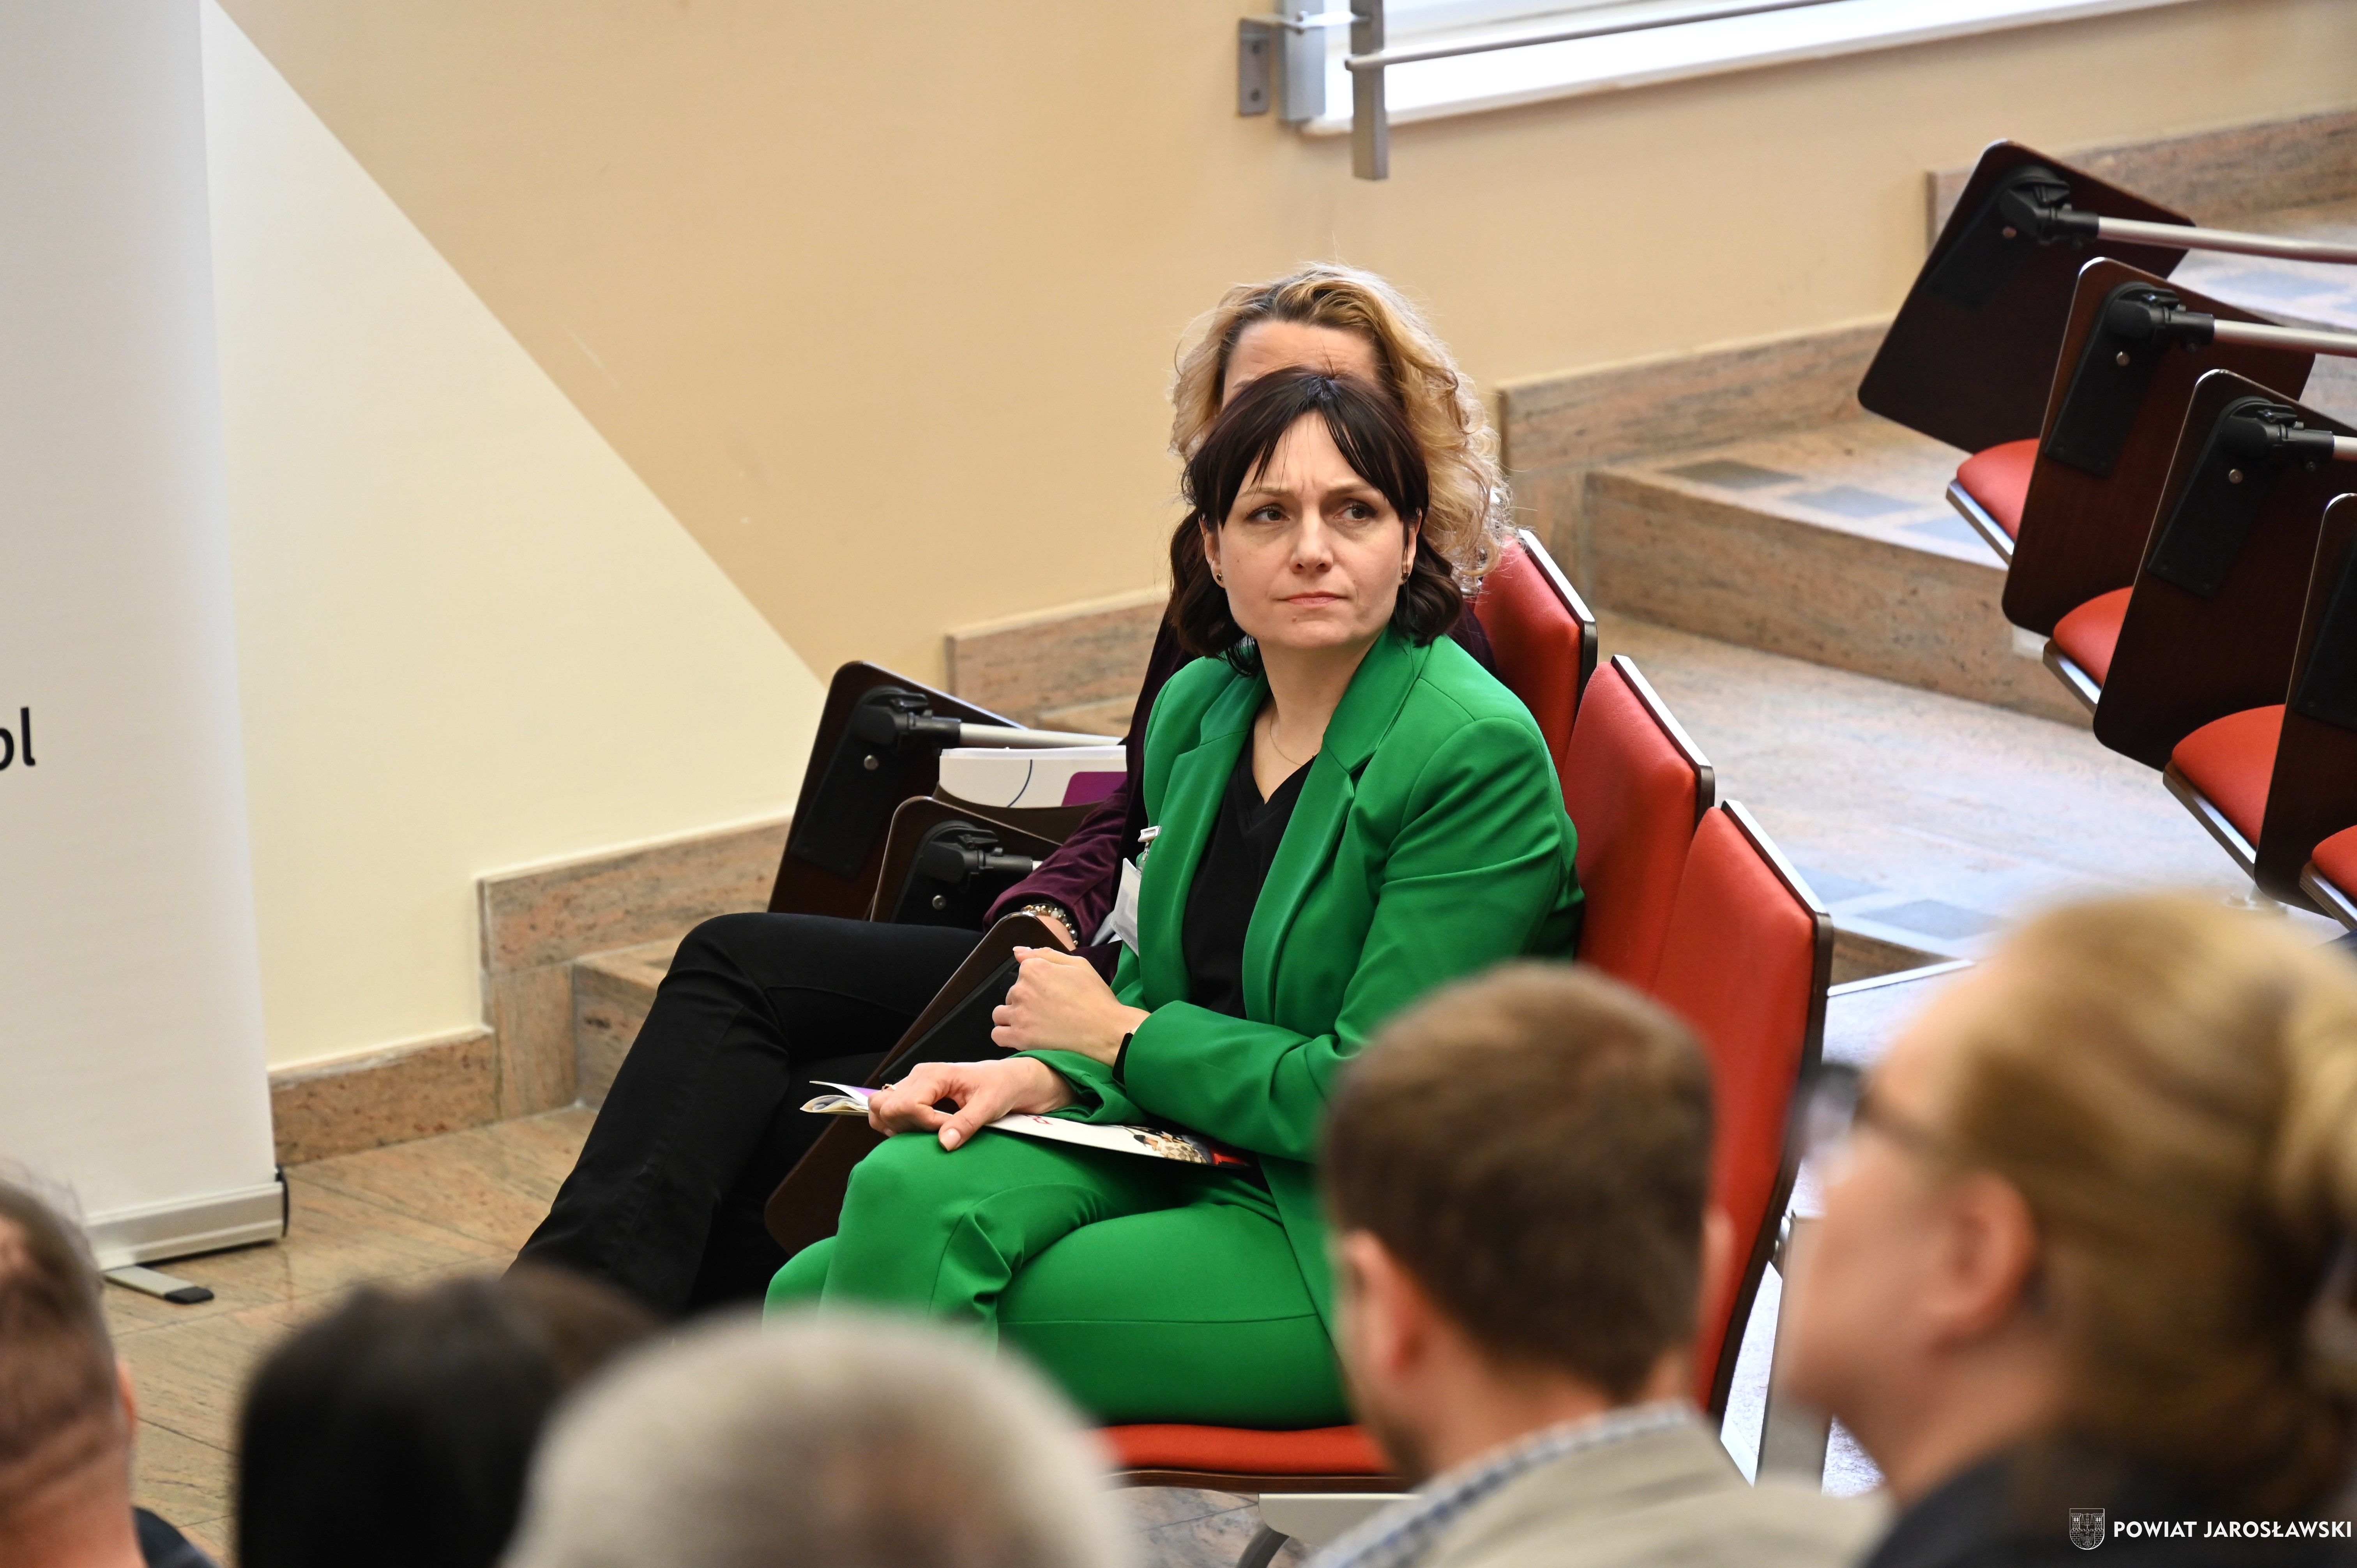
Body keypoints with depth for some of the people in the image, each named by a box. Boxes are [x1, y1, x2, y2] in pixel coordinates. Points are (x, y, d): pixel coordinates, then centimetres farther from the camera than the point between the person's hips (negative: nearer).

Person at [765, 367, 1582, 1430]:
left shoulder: (1478, 754, -15)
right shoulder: (1200, 708, 7)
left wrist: (1116, 1034, -6)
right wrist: (1044, 1074, -4)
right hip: (1188, 1148, 7)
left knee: (928, 1334, -21)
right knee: (906, 1192, -20)